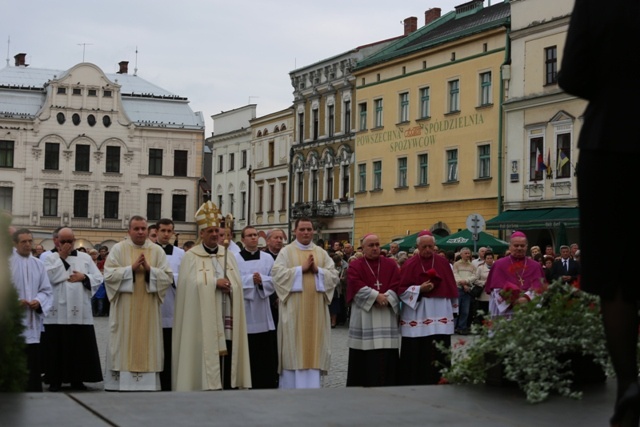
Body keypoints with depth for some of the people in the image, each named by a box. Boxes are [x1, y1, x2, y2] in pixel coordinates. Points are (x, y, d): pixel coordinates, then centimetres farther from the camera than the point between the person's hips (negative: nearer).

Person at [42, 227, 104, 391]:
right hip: (57, 311, -2)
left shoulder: (85, 258, 11)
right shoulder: (50, 258, 5)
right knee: (57, 346, 0)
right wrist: (61, 257, -9)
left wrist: (83, 277, -9)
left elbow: (98, 278, 8)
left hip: (80, 311, 2)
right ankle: (55, 380, 7)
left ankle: (77, 379, 12)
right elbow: (49, 277, -13)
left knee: (80, 346, 3)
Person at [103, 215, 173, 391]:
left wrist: (149, 269, -14)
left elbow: (168, 277, 0)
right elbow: (109, 275, -7)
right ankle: (120, 382, 3)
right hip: (124, 309, -1)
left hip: (148, 309, 2)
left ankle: (147, 382, 4)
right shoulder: (118, 249, 2)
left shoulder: (157, 251, 6)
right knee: (124, 344, -1)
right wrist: (131, 268, -15)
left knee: (147, 345, 1)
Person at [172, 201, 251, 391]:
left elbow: (237, 283, 11)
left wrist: (227, 285, -9)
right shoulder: (191, 256, 1)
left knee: (227, 356, -1)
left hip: (226, 318, 4)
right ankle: (206, 387, -2)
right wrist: (214, 283, -11)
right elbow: (191, 283, -10)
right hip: (203, 320, -4)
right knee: (206, 356, -6)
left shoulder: (228, 255, 15)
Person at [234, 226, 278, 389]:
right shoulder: (235, 258, 1)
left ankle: (267, 385, 10)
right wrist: (251, 279, -18)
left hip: (262, 311, 3)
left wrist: (261, 280, -16)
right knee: (247, 352, 1)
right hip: (243, 310, -3)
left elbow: (275, 281, 2)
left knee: (266, 351, 3)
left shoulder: (267, 258, 9)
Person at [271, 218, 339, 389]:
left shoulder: (322, 253, 12)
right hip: (294, 309, -3)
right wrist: (302, 268, -15)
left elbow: (334, 276, 5)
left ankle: (312, 387, 8)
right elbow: (277, 274, -11)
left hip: (316, 309, 3)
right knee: (294, 348, -2)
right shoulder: (286, 251, 2)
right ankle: (291, 386, 3)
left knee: (314, 346, 3)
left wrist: (317, 270, -12)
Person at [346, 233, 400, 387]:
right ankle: (362, 385, 3)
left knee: (386, 355, 0)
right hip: (364, 315, -2)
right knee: (365, 355, -3)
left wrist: (386, 298, -15)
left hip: (386, 316, 2)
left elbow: (397, 284, 2)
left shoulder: (391, 264, 13)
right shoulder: (355, 266, 4)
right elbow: (356, 286, -10)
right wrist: (376, 296, -19)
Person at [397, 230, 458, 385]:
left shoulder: (443, 263, 7)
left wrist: (452, 310, 14)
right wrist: (419, 289, -17)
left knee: (438, 354, 1)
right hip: (416, 317, -2)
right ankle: (413, 385, 7)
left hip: (439, 317, 2)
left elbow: (451, 288, 14)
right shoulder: (410, 265, -1)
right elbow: (401, 289, -4)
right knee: (415, 355, -1)